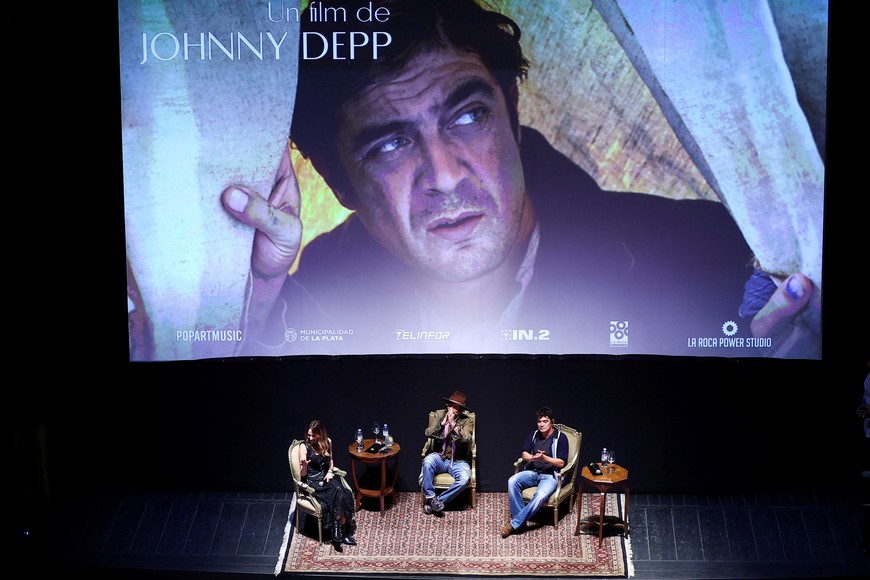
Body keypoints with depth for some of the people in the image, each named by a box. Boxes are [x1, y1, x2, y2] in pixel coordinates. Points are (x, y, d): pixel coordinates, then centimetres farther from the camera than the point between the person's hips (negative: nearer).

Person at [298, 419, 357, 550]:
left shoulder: (327, 442, 3)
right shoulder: (304, 447, -10)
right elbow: (303, 474, -8)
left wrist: (330, 472, 1)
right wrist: (304, 465, -29)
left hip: (326, 477, 5)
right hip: (313, 481, -5)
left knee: (345, 493, -26)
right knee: (338, 492, -30)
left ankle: (338, 533, -20)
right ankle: (342, 532, -23)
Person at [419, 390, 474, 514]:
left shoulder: (467, 421, -1)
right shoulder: (438, 415, 4)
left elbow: (466, 440, -18)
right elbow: (428, 433, -9)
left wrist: (454, 425, -28)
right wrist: (442, 423, -22)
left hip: (457, 461, -1)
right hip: (439, 457, 1)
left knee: (465, 479, -31)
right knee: (428, 461, -34)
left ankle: (439, 500, -15)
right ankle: (430, 497, -20)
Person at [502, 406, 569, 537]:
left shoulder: (561, 437, -4)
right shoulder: (534, 433, 10)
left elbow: (561, 463, -9)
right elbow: (524, 454, 7)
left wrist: (544, 458, -24)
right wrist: (533, 458, -17)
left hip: (550, 475, -5)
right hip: (533, 472, 5)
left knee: (540, 496, -36)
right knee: (512, 481, -26)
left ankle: (514, 524, -27)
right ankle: (521, 521, -23)